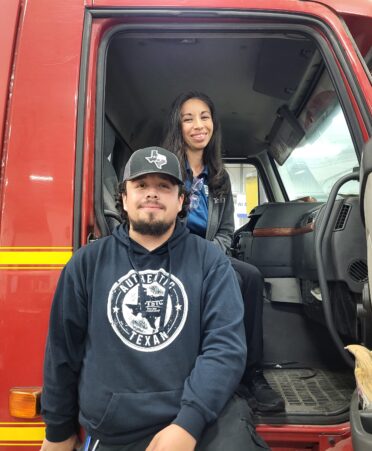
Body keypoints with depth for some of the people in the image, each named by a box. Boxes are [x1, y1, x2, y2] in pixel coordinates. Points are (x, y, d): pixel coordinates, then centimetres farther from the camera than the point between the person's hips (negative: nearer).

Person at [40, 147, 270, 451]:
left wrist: (188, 423, -20)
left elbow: (226, 345, -10)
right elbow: (63, 350, 8)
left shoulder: (210, 260, -2)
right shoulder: (87, 262, 2)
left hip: (200, 417, -1)